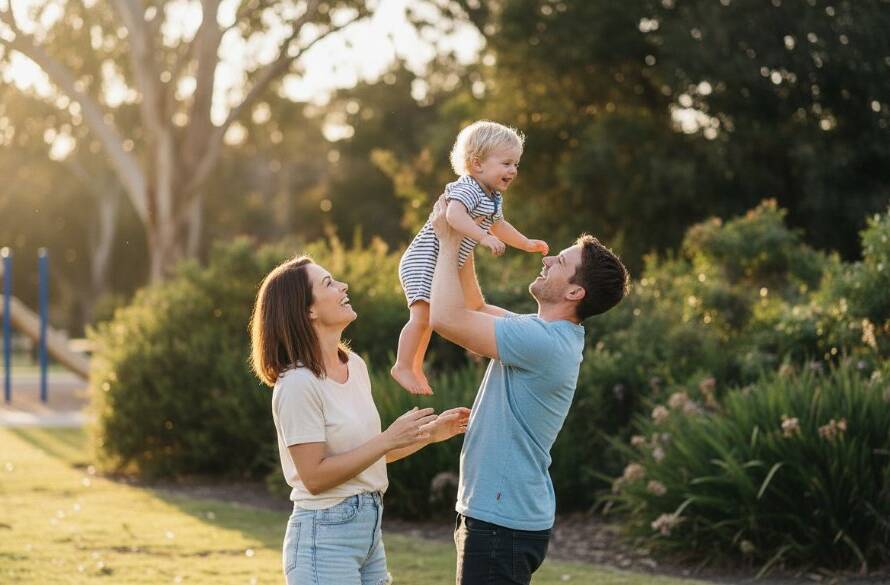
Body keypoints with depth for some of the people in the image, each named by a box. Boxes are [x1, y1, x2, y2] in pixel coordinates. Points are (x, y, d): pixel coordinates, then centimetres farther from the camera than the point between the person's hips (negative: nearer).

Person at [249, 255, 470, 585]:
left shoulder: (355, 366, 8)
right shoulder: (298, 384, -17)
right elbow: (314, 477, -19)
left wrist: (429, 433, 7)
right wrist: (389, 439, -19)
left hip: (370, 525, 8)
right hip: (325, 534, -8)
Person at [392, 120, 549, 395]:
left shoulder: (493, 199, 10)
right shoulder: (467, 189, -23)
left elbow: (498, 226, 31)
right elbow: (454, 215, -44)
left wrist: (527, 244, 33)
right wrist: (484, 236, -50)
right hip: (423, 260, -10)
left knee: (430, 318, 20)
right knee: (422, 316, -17)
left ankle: (416, 366, 33)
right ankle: (402, 367, -8)